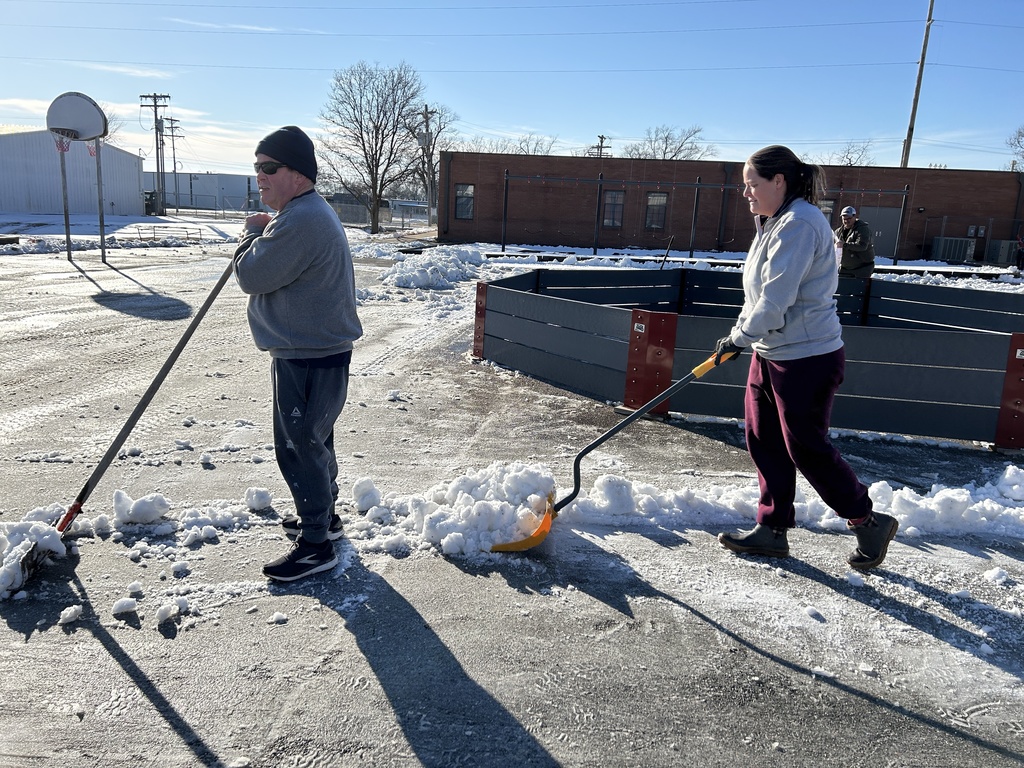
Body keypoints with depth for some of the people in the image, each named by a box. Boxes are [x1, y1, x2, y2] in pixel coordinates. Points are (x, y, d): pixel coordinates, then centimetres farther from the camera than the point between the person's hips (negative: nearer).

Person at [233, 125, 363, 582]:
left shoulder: (301, 221, -23)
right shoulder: (308, 213, 14)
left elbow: (250, 276, -20)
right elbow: (278, 271, 22)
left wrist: (253, 233, -3)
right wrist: (262, 233, 6)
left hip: (309, 361, -11)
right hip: (314, 352, 11)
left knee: (298, 447, -2)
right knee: (312, 440, 22)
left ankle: (315, 545, 10)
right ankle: (323, 515, 39)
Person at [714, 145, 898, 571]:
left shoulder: (799, 225, -20)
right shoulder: (776, 223, 13)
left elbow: (775, 300, -24)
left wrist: (738, 338, -13)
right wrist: (740, 336, 9)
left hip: (806, 359, -10)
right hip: (771, 354, 10)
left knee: (806, 449, 0)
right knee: (764, 441, 12)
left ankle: (869, 522, 21)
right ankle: (772, 529, 24)